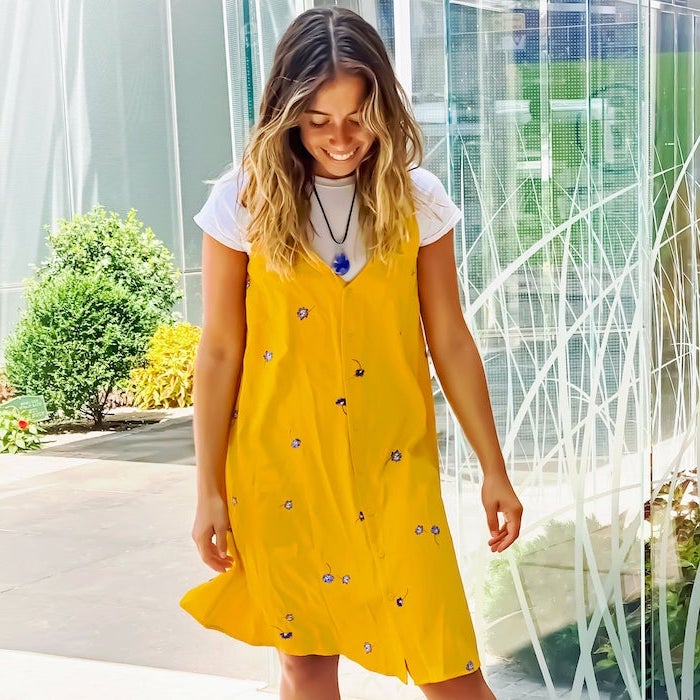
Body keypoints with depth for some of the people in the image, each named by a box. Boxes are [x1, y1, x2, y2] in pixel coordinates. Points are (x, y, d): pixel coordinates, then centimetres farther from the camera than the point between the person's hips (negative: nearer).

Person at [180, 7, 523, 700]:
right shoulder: (245, 201, -6)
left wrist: (494, 469, 6)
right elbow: (219, 353, -2)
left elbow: (450, 340, 3)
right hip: (281, 470, 0)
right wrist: (210, 491, 0)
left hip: (395, 467, 0)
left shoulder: (415, 200, -3)